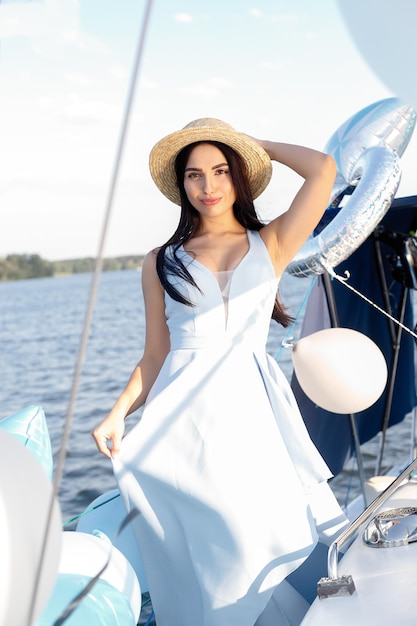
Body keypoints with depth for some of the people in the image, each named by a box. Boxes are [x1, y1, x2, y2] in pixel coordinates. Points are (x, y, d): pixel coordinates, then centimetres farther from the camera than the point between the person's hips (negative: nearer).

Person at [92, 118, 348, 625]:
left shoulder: (271, 244, 10)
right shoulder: (161, 262, 12)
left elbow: (323, 169, -2)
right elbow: (154, 356, 11)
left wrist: (257, 143, 11)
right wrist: (118, 413, -4)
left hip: (253, 408, 0)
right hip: (182, 412, 0)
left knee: (266, 532, -5)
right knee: (197, 552, -2)